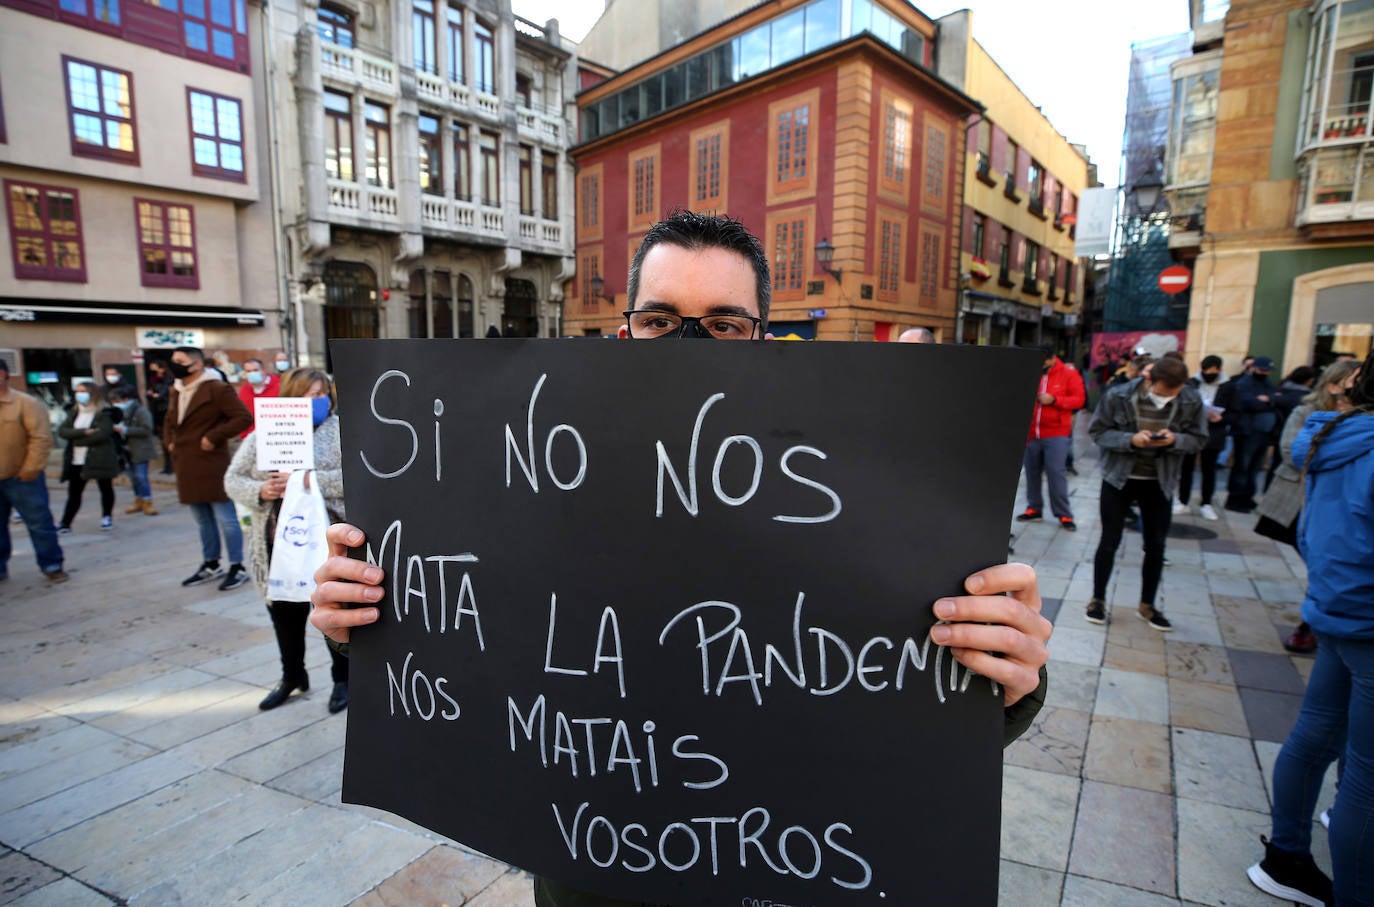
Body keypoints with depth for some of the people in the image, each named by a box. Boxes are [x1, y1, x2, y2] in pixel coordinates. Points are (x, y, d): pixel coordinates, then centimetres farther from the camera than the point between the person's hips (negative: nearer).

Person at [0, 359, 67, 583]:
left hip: (22, 479, -5)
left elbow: (41, 438, -13)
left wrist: (30, 469, -15)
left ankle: (52, 565, 9)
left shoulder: (26, 403, -7)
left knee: (39, 523, 0)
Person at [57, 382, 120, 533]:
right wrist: (84, 432, -16)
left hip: (100, 459, -5)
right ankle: (65, 524, 8)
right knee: (73, 493, 6)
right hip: (76, 461, 5)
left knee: (106, 489, 8)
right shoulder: (74, 412, 11)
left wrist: (77, 439, -11)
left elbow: (103, 434, -19)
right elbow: (62, 431, -1)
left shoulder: (103, 413, -6)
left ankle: (107, 517, 24)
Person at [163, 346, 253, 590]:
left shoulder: (217, 389, -9)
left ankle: (237, 568, 4)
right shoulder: (177, 392, 16)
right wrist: (170, 442, 15)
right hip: (187, 467, 8)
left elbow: (243, 418, -17)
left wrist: (214, 436, -19)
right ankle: (211, 565, 28)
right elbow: (170, 423, 33)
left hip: (212, 466, -8)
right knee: (203, 521, 17)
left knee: (226, 519, -3)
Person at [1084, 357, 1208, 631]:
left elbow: (1198, 439, 0)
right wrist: (1131, 440, -26)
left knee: (1156, 545, 9)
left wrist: (1175, 440, -22)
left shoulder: (1191, 401, -8)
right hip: (1118, 478, -2)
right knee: (1110, 541, 3)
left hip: (1159, 482, 3)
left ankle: (1147, 605, 26)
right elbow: (1098, 431, -9)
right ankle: (1097, 599, 20)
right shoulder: (1118, 396, -15)